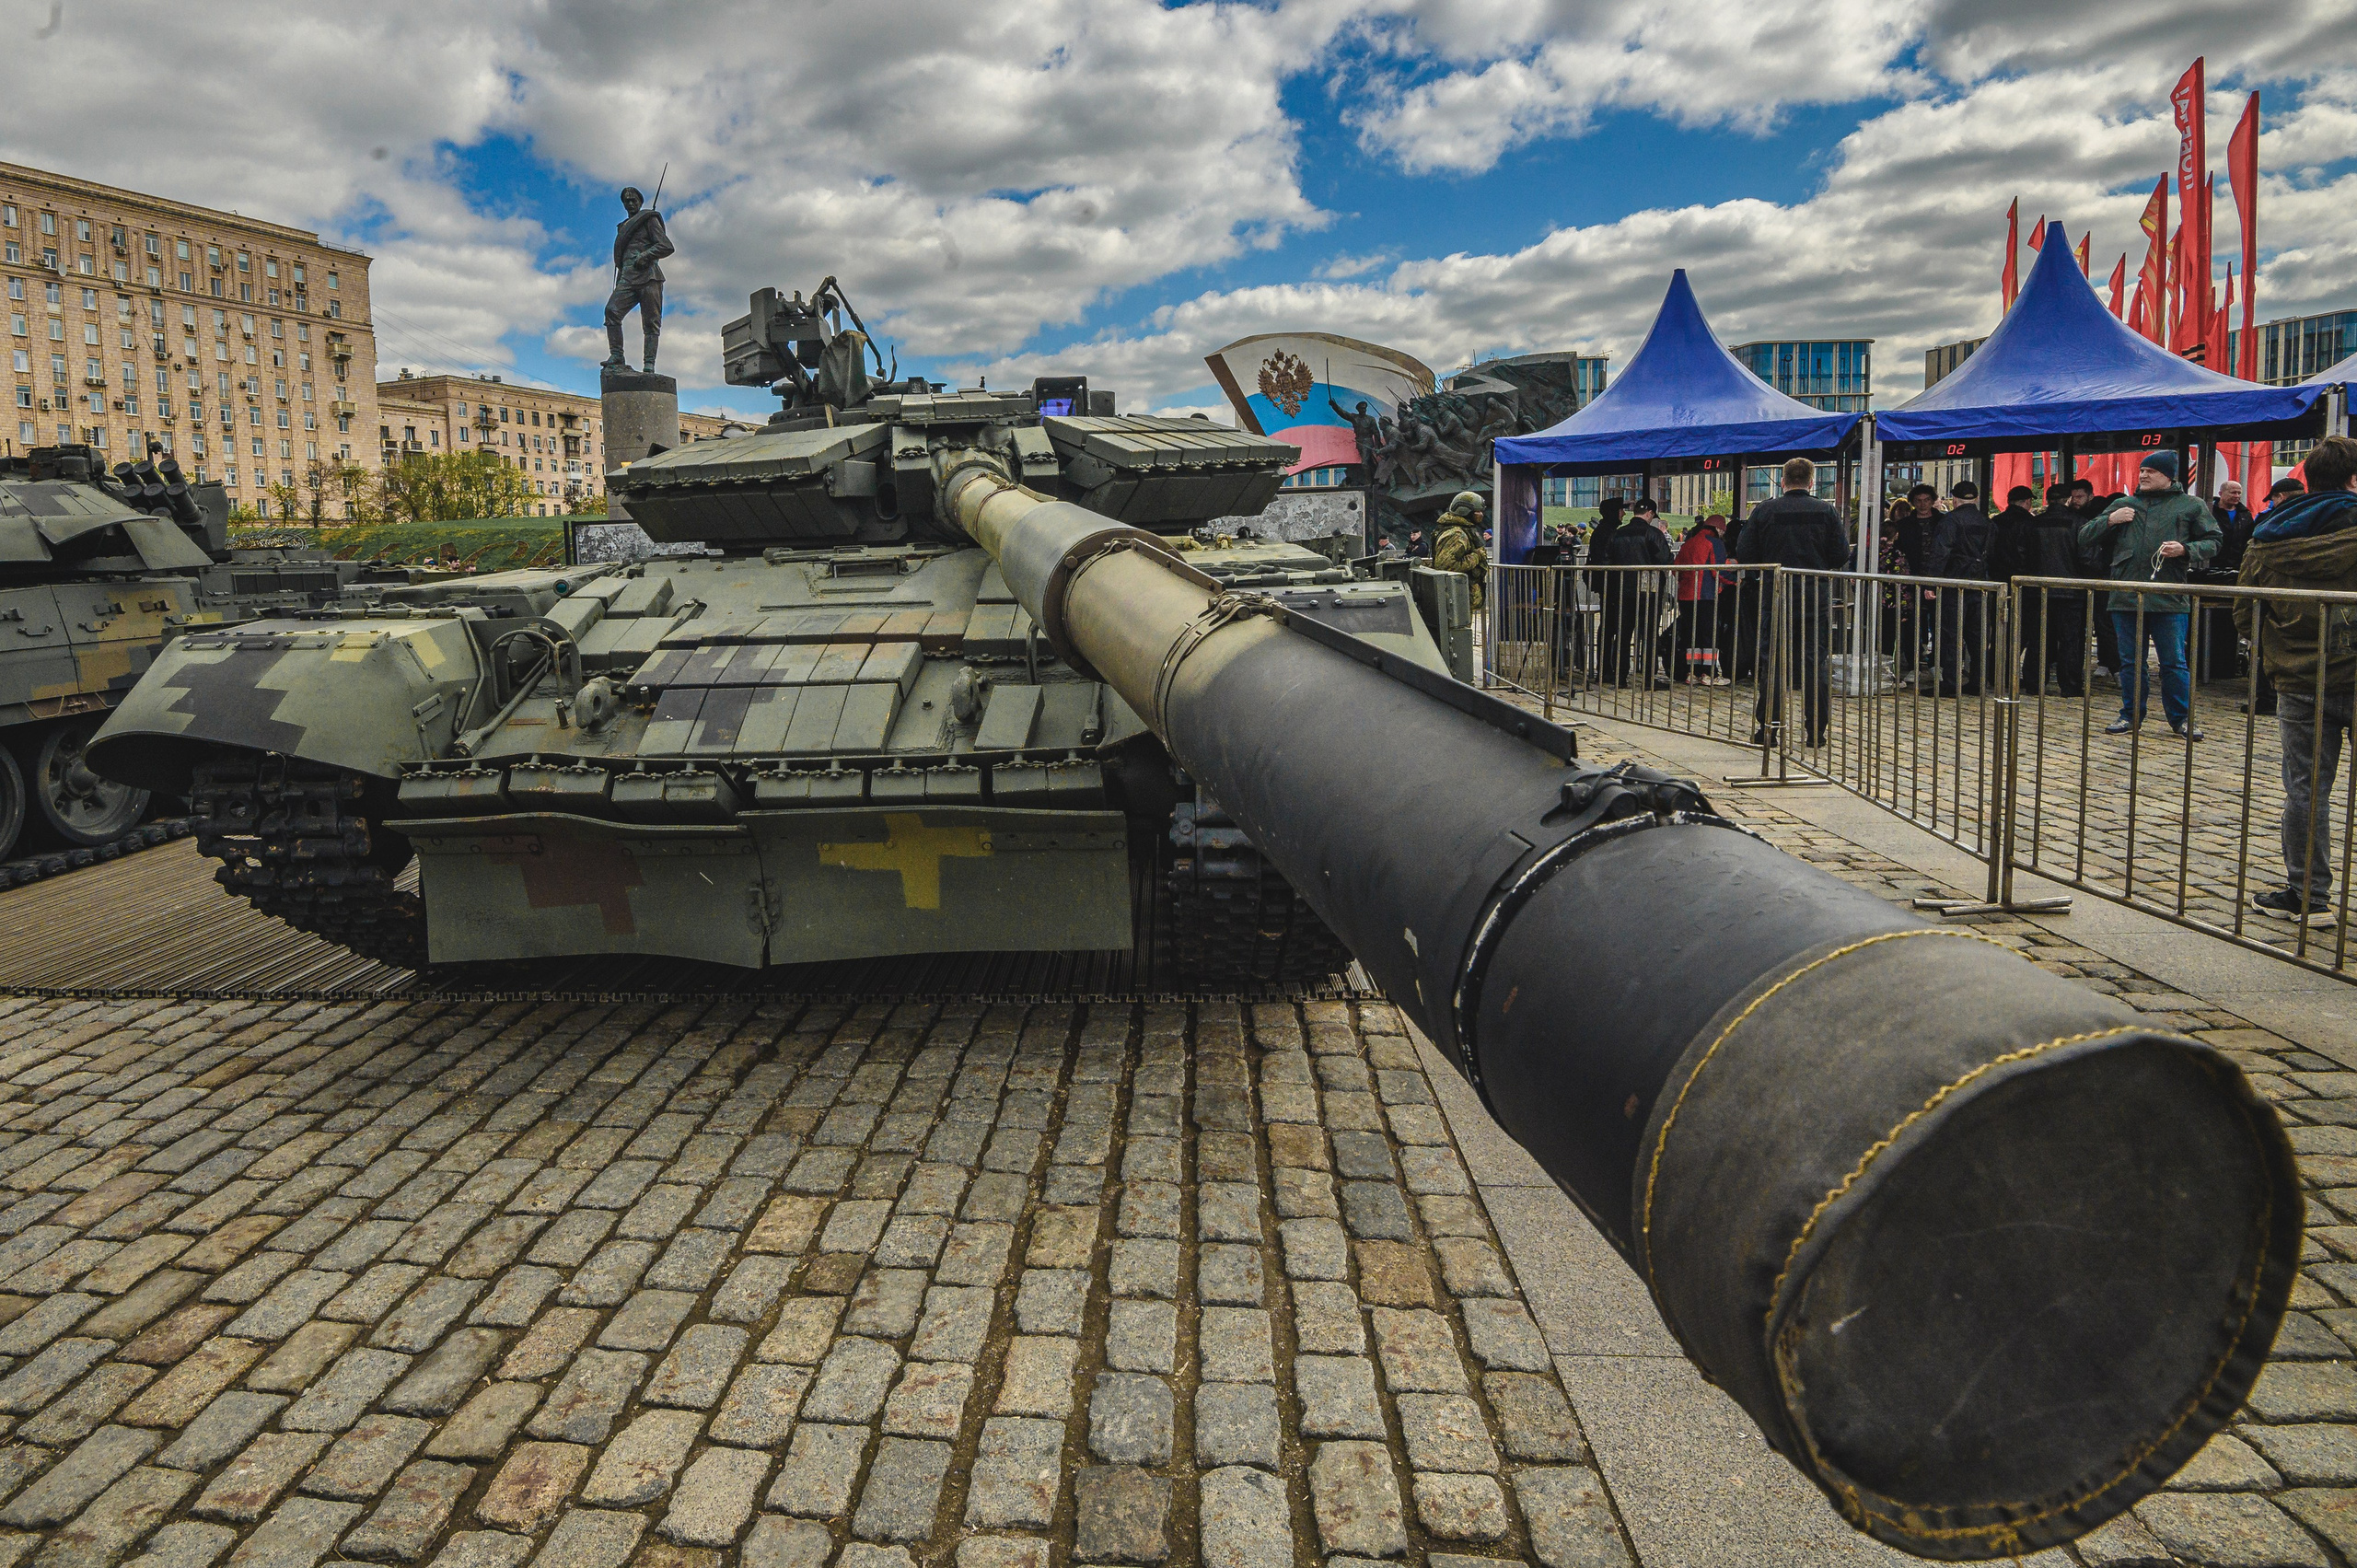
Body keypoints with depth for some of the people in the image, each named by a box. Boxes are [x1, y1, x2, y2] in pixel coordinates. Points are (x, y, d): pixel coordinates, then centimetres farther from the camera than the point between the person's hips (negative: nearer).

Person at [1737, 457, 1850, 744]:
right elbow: (1841, 556, -1)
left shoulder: (1763, 511, -2)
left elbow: (1745, 555, -1)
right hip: (1816, 599, 0)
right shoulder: (1827, 511, -1)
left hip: (1775, 598, 0)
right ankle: (1815, 731, 6)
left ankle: (1766, 730, 3)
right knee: (1814, 664, 5)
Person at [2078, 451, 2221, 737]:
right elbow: (2084, 537, 15)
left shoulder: (2191, 507, 8)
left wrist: (2185, 550, -12)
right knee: (2130, 661, 9)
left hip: (2169, 599, -3)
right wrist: (2110, 520, -1)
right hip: (2126, 597, 3)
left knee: (2174, 662, 1)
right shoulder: (2123, 506, 16)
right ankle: (2131, 714, 19)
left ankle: (2181, 718, 11)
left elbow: (2212, 542, 6)